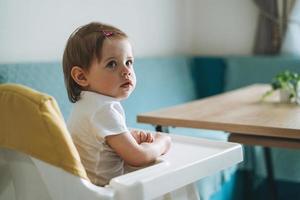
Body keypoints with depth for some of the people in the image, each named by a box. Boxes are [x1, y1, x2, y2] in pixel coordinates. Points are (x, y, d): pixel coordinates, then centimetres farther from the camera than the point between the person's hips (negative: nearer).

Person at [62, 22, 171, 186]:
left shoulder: (85, 102, 6)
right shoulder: (104, 110, -23)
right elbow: (136, 157, -20)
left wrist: (133, 135, 6)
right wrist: (161, 143, -2)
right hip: (101, 190, -9)